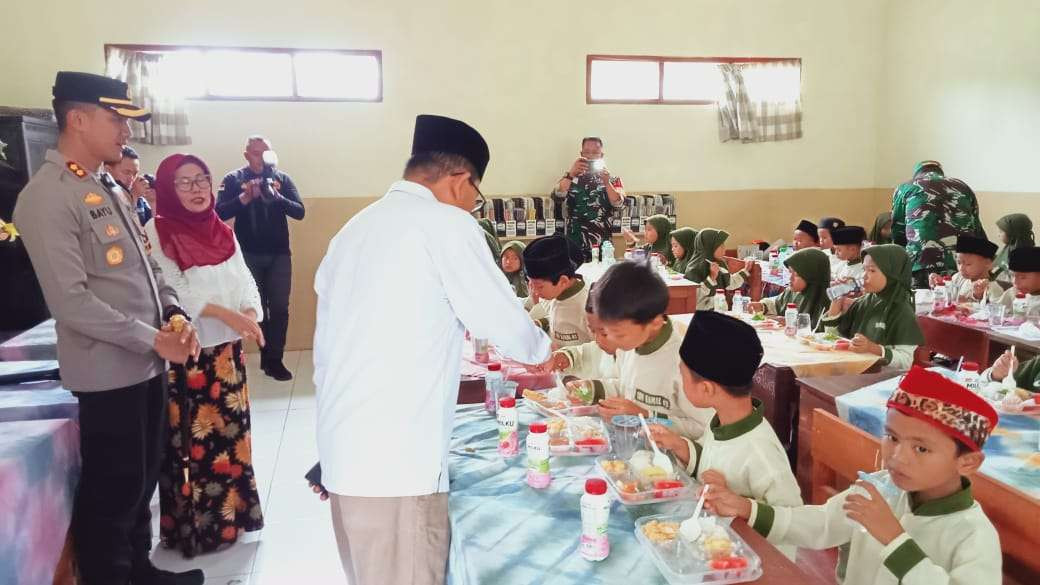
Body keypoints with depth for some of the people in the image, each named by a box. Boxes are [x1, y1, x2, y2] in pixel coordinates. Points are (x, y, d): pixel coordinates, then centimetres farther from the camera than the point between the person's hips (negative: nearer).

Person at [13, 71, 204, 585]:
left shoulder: (110, 189, 12)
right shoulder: (47, 197, -15)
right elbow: (71, 301, -20)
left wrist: (174, 316, -1)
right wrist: (153, 338, -17)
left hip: (148, 364, 8)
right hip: (109, 373, -8)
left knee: (143, 480, 20)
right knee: (112, 491, 5)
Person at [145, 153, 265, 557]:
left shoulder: (222, 231, 11)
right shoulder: (157, 232, -8)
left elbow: (243, 279, 7)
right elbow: (170, 292, -16)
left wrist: (250, 314, -13)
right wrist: (227, 314, -23)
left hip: (227, 350, 6)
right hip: (185, 352, -6)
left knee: (231, 432, 13)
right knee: (191, 441, 3)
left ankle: (230, 513, 29)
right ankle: (194, 527, 17)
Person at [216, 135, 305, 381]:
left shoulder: (282, 178, 3)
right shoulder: (233, 180, -1)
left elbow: (299, 211, -6)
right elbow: (219, 213, -12)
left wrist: (276, 197, -23)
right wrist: (245, 198, -25)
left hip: (279, 254, 1)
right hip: (249, 255, 0)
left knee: (279, 308, -1)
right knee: (256, 307, 10)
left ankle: (274, 359, 7)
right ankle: (269, 356, 23)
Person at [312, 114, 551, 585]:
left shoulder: (355, 229, 14)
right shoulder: (446, 224, -9)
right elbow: (505, 322, -5)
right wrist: (541, 351, 15)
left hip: (343, 452, 8)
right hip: (397, 459, -8)